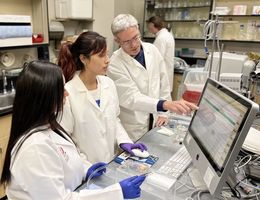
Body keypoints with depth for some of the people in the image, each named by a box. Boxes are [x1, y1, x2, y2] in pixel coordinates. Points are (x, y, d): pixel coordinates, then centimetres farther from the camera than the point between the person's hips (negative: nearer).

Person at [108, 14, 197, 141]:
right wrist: (166, 104, -38)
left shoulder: (152, 50, -4)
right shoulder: (115, 64, -19)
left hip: (156, 121, 4)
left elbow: (163, 83, 3)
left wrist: (163, 112, 1)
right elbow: (131, 98, -25)